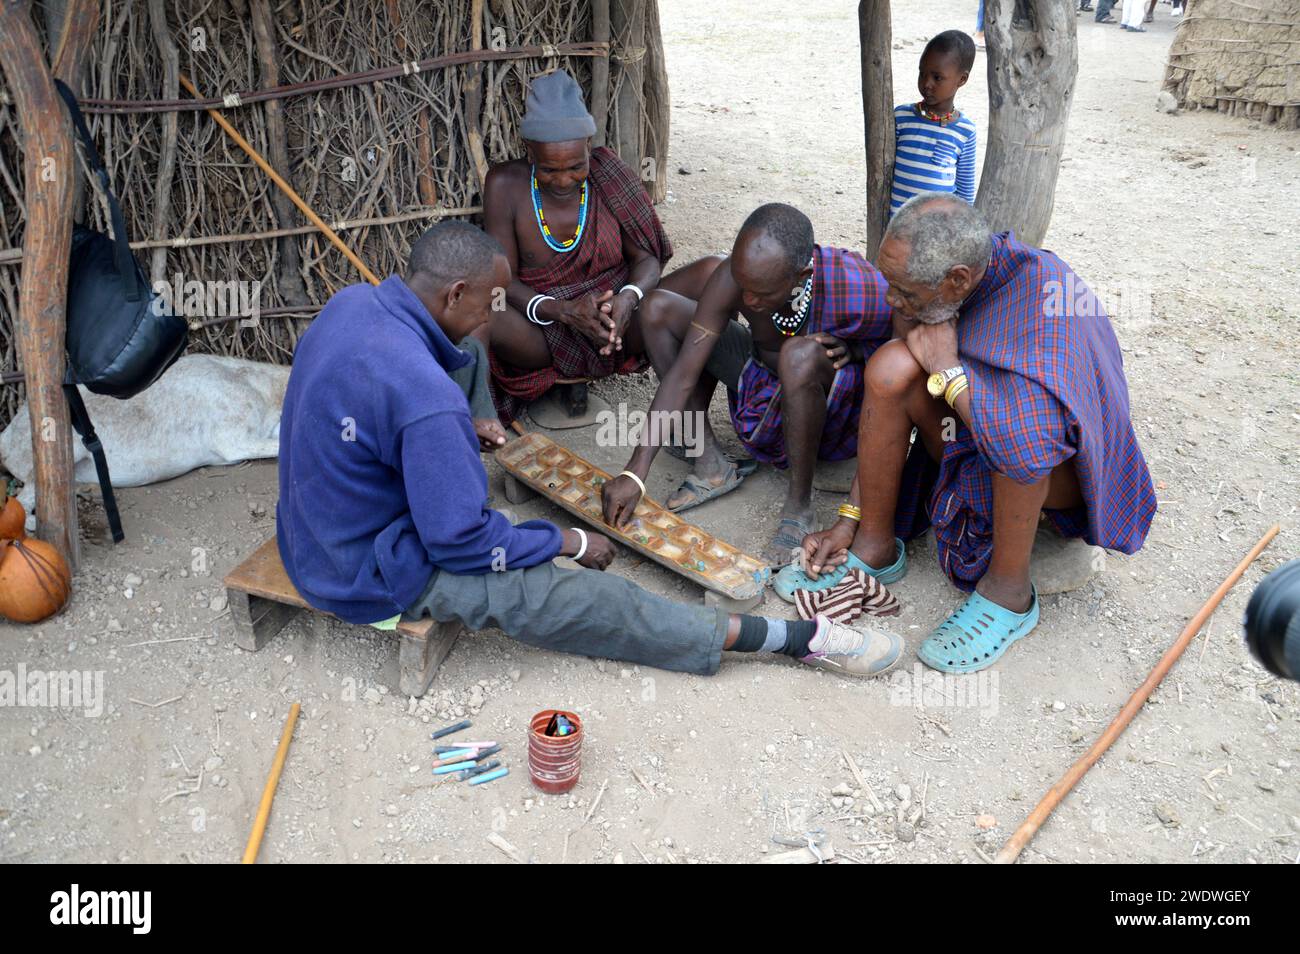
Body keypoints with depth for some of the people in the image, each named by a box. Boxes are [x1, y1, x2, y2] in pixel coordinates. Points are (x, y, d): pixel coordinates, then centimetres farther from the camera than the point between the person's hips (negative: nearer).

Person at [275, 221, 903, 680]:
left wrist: (465, 430, 14)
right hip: (375, 576, -9)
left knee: (467, 361, 12)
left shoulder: (349, 302, -6)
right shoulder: (426, 400, -34)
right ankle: (797, 639, -8)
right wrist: (570, 542, -12)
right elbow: (461, 542, -26)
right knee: (580, 598, -12)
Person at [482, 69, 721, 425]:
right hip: (546, 336, -2)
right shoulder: (506, 184, -6)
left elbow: (647, 257, 0)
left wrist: (629, 297, -26)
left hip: (617, 328, 3)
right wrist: (563, 310, -29)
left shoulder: (608, 174, -2)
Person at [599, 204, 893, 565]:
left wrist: (852, 349, -32)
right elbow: (683, 372, -24)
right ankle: (712, 465, -8)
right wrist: (635, 472, -28)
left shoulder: (861, 292, -33)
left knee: (801, 355, -41)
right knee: (657, 308, -10)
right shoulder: (738, 275, -25)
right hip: (763, 383, 5)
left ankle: (799, 506, -20)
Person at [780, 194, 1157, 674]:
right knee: (891, 364, -21)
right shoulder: (932, 285, -12)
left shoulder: (1048, 301, -32)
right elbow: (888, 402, -4)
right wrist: (848, 520, -6)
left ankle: (1009, 590, -18)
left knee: (1012, 418, -39)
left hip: (1060, 472, -5)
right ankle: (876, 545, -7)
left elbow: (1029, 446, -45)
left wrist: (946, 367, -31)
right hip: (972, 450, 5)